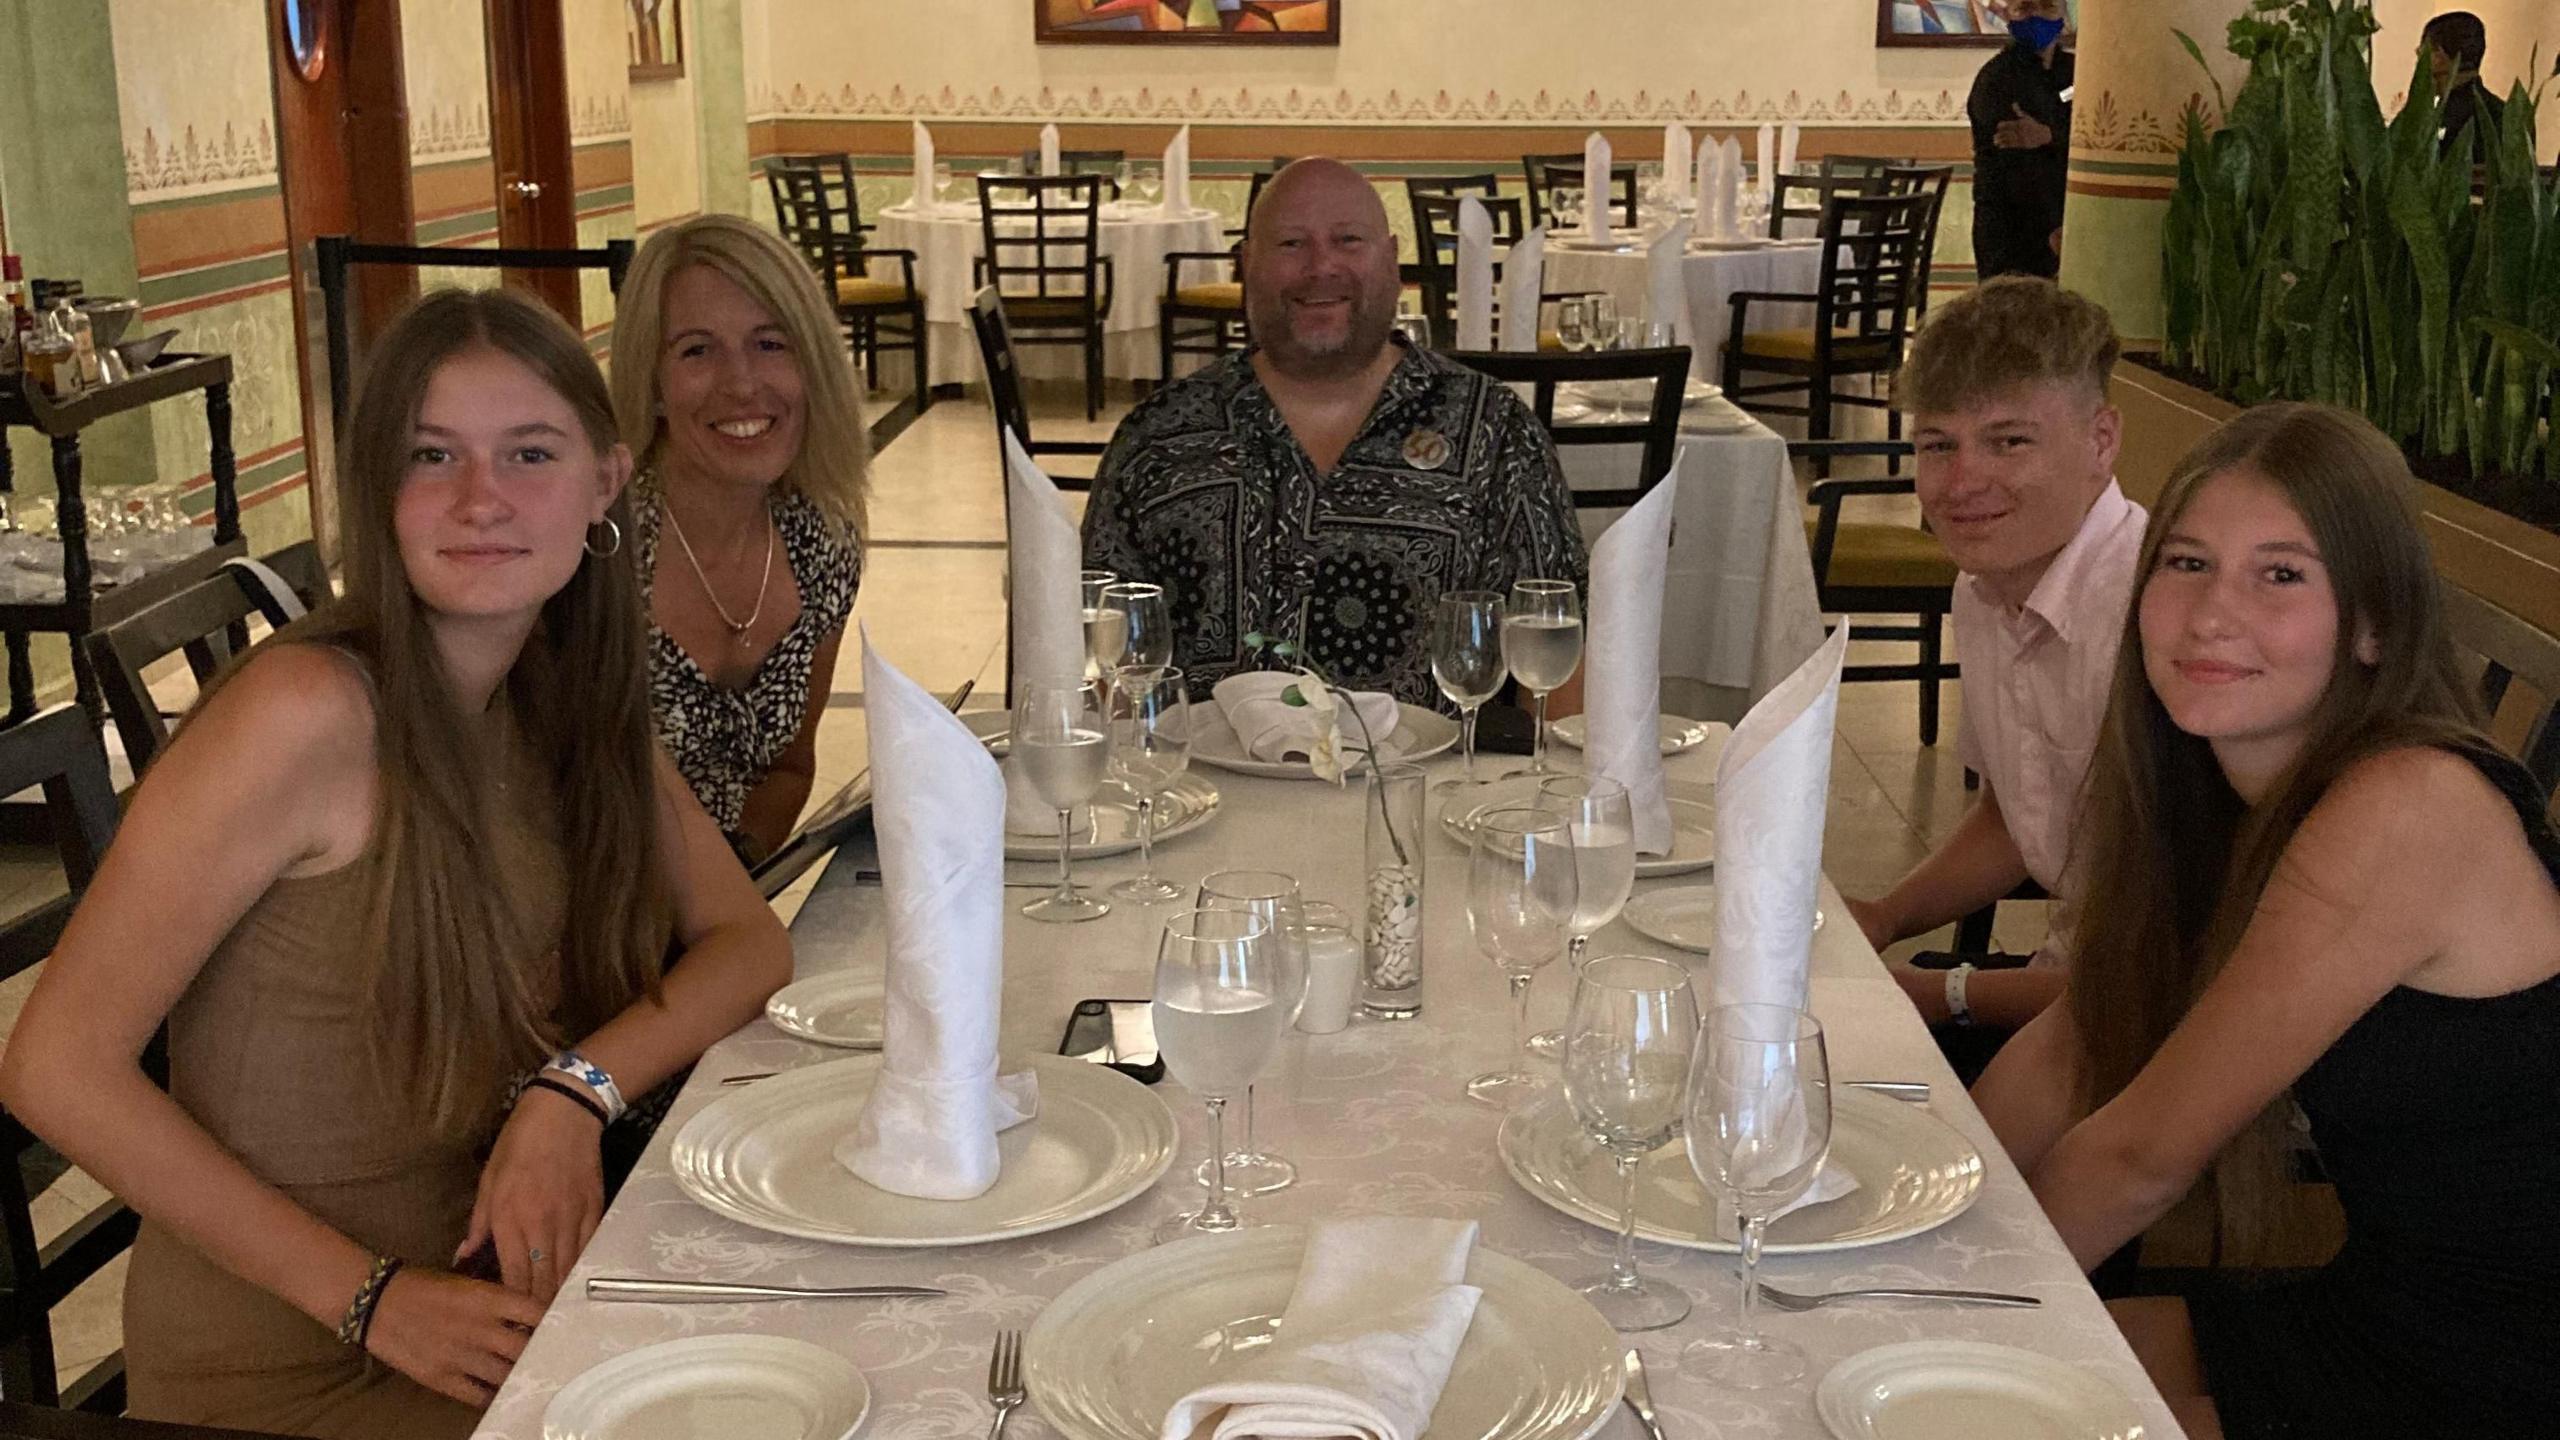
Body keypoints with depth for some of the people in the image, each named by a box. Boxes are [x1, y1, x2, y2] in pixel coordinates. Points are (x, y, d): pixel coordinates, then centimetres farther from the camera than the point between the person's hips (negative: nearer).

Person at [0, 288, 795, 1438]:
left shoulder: (570, 699, 1)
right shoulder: (308, 710, -20)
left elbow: (748, 940, 4)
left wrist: (574, 1093, -15)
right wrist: (370, 1297, -19)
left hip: (495, 1286, 6)